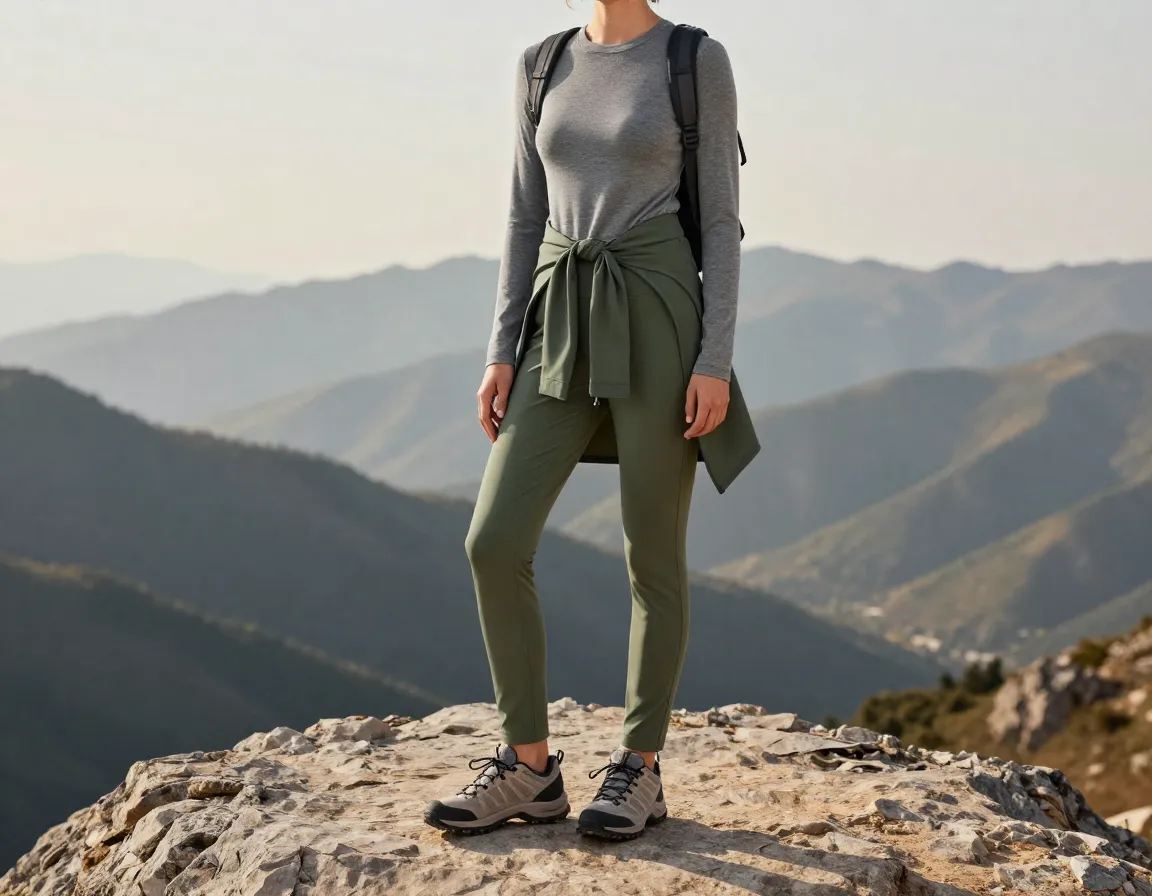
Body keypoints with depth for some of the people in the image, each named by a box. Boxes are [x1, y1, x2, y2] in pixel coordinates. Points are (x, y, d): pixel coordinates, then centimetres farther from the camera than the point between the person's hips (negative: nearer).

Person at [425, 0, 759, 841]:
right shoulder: (542, 68, 13)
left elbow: (720, 219, -4)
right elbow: (527, 219, 13)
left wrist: (716, 361, -11)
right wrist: (502, 354, 6)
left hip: (657, 324, -5)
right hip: (564, 335, 5)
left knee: (652, 555, 1)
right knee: (494, 543, -4)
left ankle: (640, 768, 16)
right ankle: (530, 767, 7)